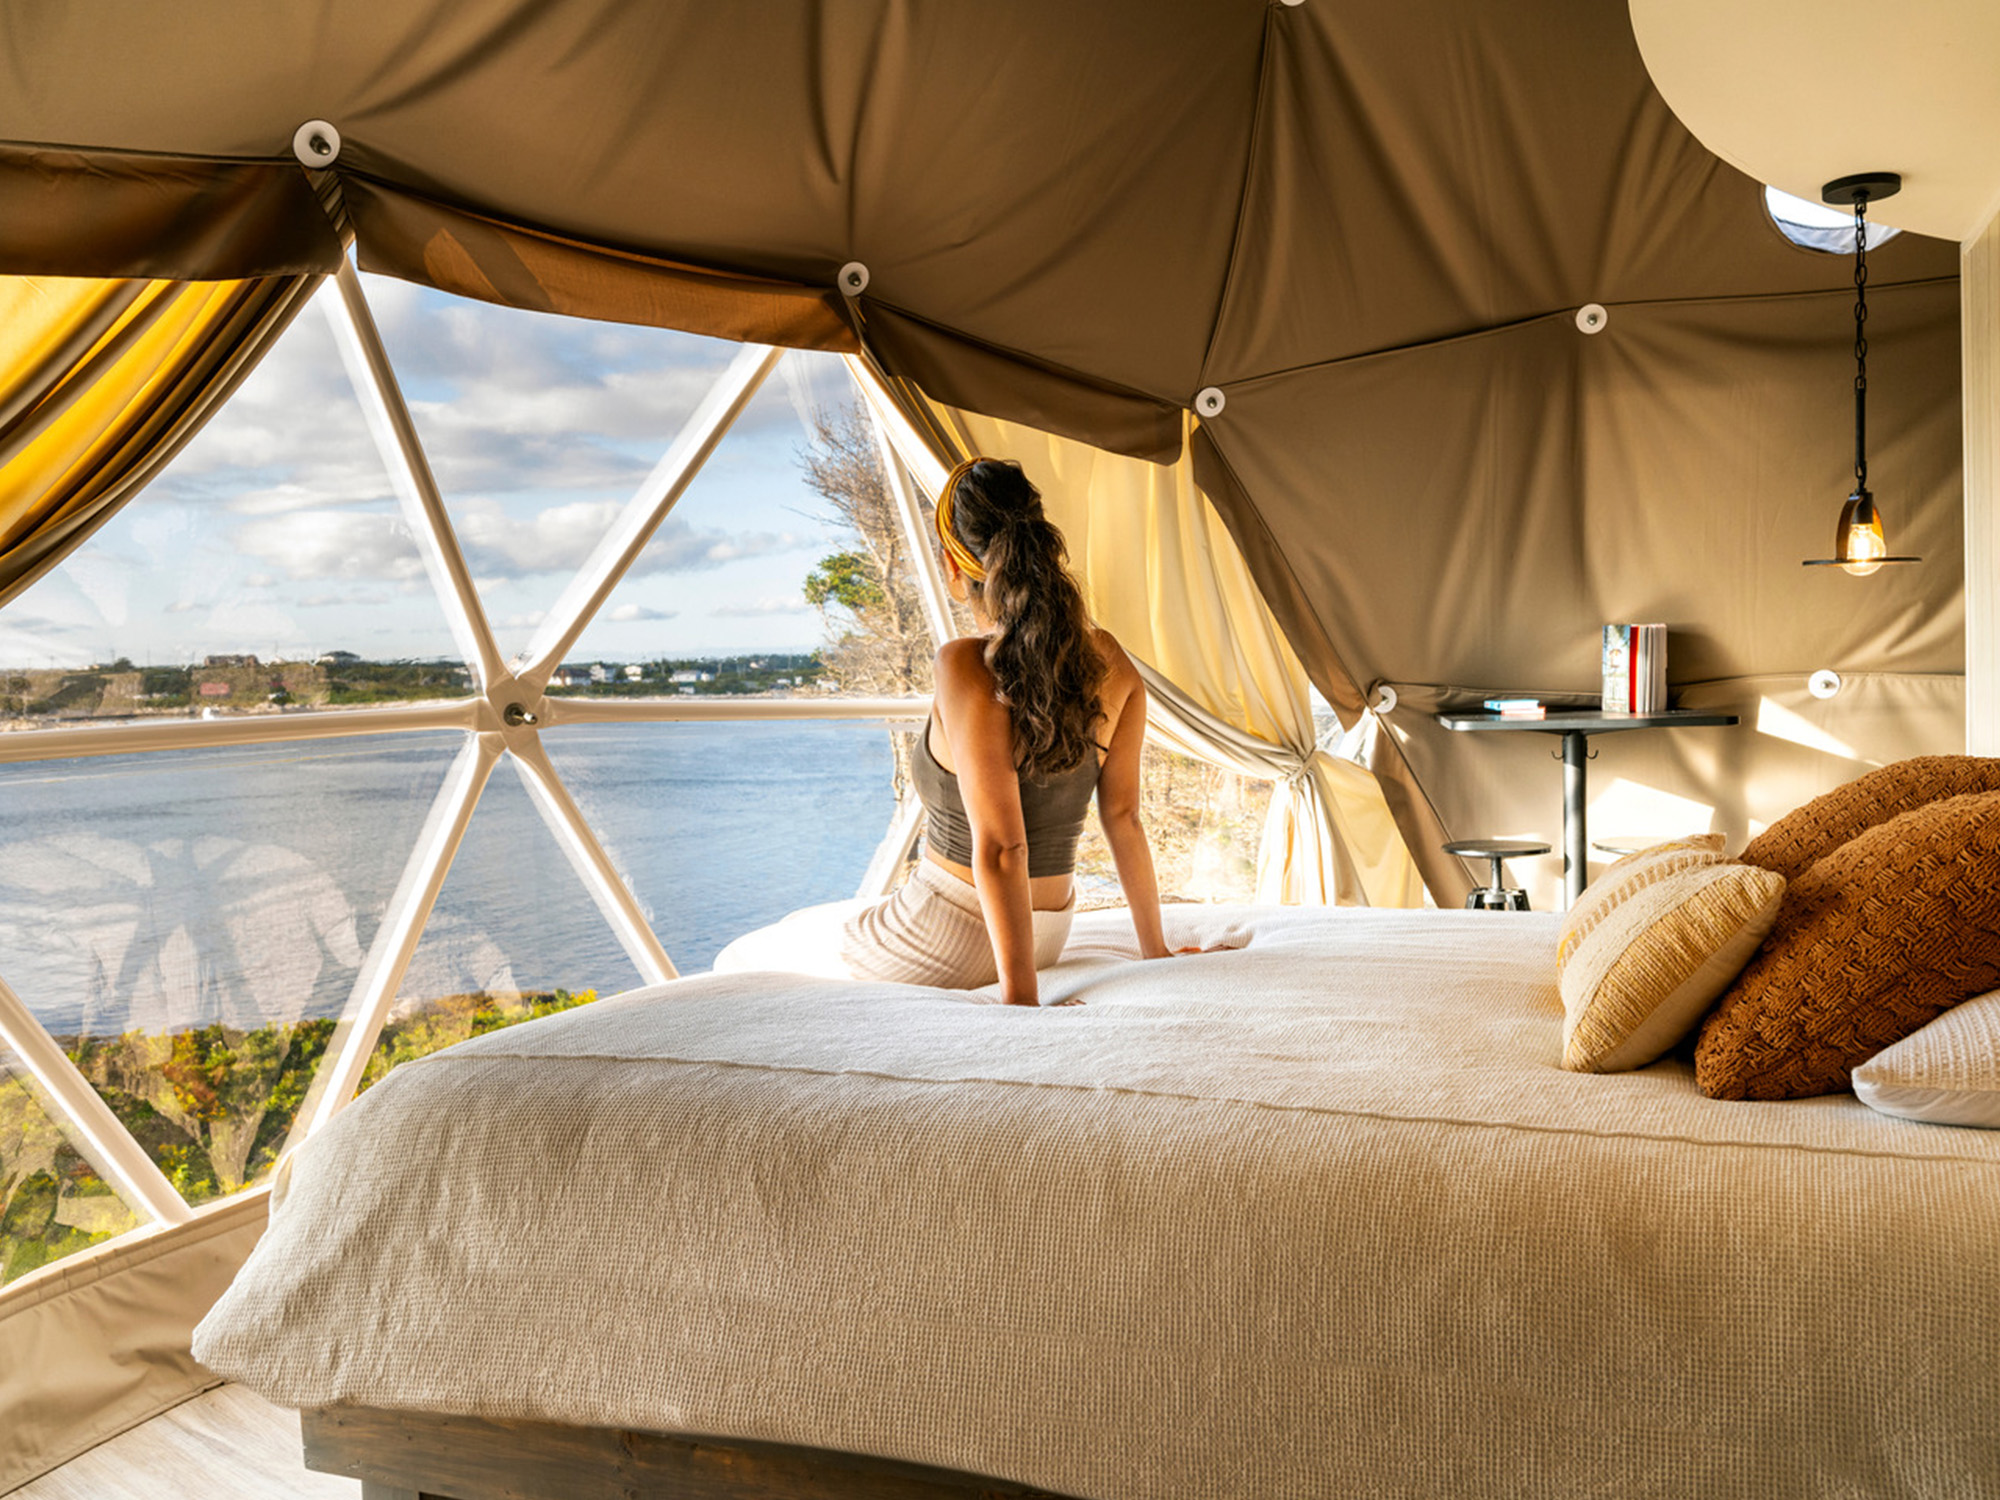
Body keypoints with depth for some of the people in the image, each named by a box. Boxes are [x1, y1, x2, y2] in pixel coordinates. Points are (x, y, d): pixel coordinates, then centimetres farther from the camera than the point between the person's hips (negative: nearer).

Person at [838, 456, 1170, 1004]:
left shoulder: (967, 667, -25)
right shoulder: (1109, 662, -6)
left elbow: (1000, 847, -27)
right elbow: (1123, 818, 1)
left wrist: (1020, 997, -23)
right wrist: (1155, 953, 10)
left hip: (945, 941, -7)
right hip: (1050, 933, 7)